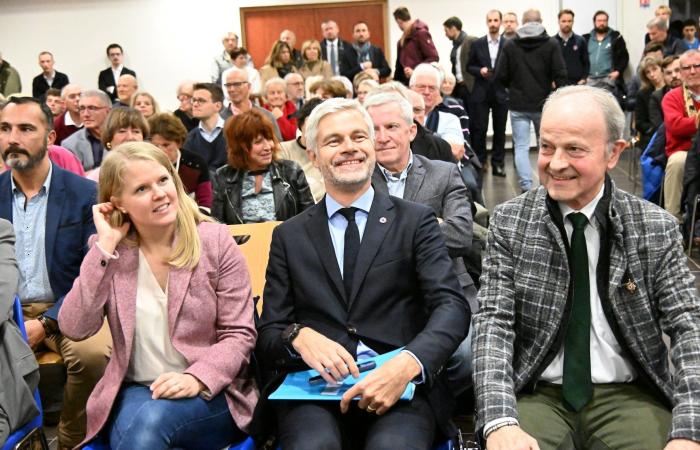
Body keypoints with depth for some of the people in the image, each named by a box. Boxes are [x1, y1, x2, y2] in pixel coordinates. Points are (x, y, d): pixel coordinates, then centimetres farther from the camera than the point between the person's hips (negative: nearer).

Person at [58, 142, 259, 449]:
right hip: (135, 390, 2)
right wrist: (105, 246, -14)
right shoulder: (108, 250, 2)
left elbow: (239, 333, -5)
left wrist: (196, 379, -22)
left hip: (210, 393, -2)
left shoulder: (215, 241, -4)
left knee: (152, 419, -32)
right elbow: (75, 329, -11)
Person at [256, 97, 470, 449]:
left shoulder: (415, 221, 9)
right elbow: (268, 333, 11)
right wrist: (300, 336, -14)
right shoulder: (289, 236, 14)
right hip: (315, 386, 1)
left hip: (403, 385, 0)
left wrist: (407, 364, -23)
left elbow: (452, 306, -3)